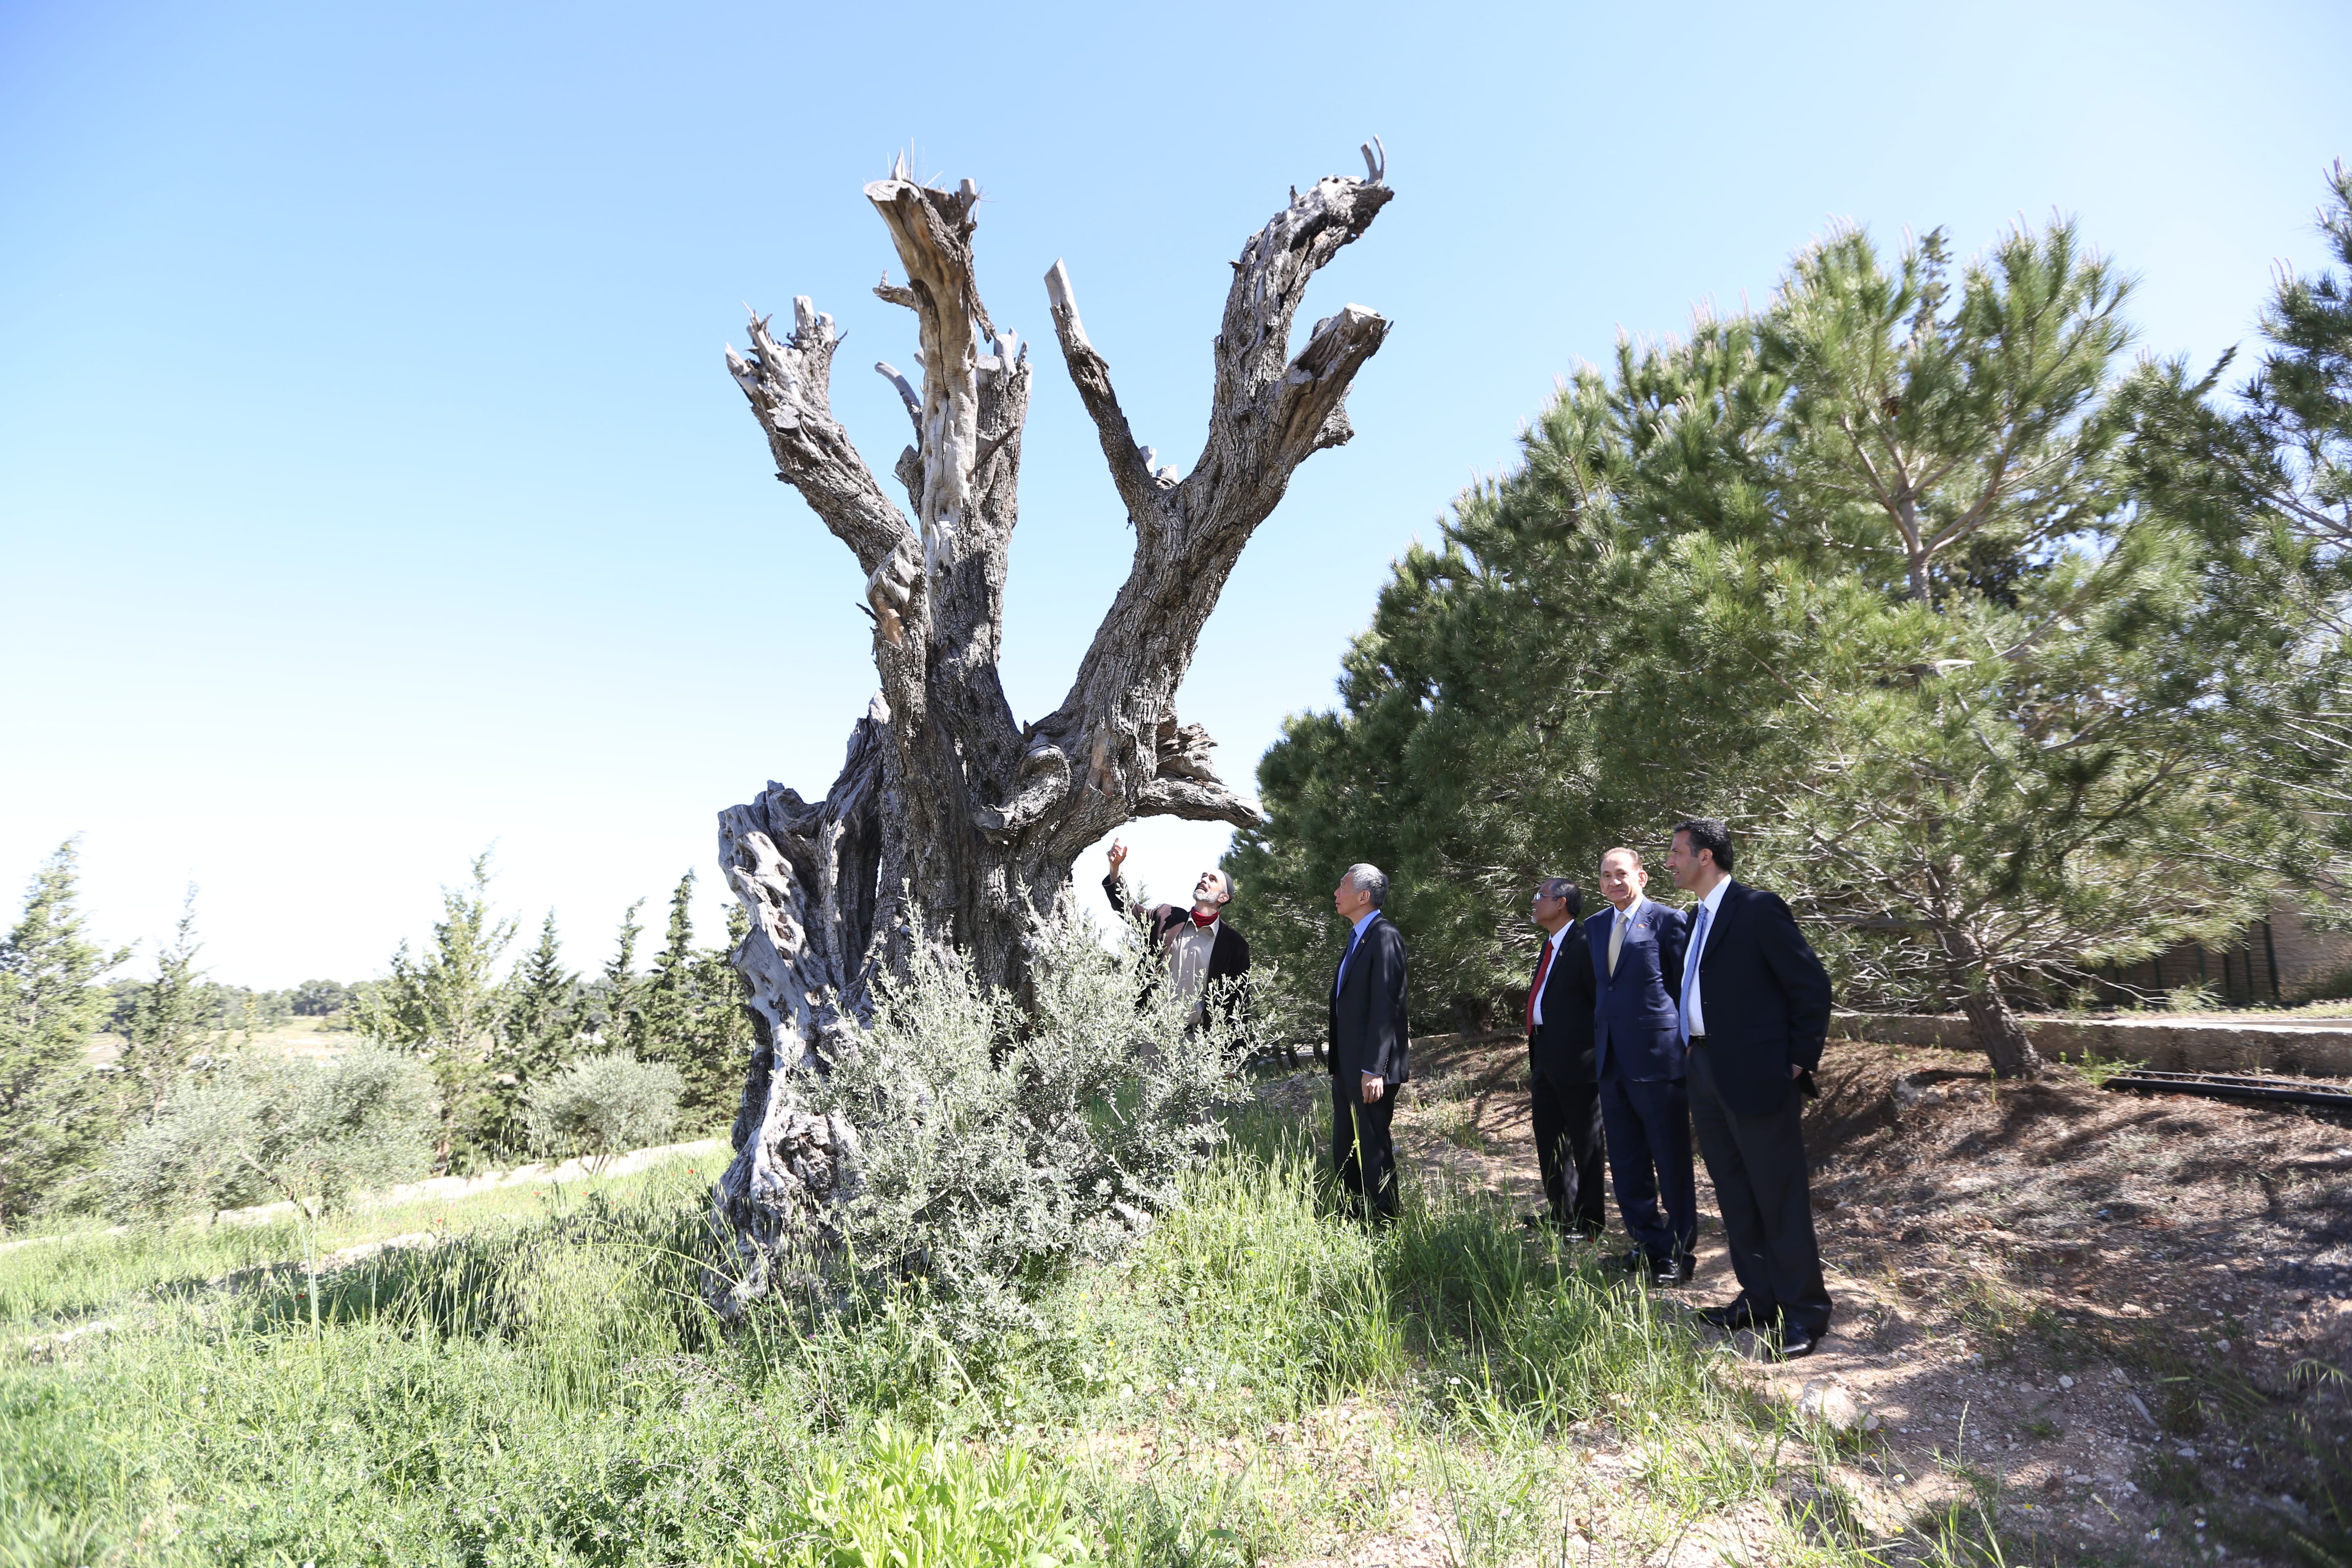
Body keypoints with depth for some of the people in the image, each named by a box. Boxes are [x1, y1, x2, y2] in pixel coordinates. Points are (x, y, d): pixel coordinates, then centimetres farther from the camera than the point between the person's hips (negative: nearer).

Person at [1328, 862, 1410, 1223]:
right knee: (1345, 1152, 16)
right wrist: (1339, 1065, 17)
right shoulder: (1357, 937, 15)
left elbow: (1385, 1007, -21)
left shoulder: (1385, 937, -15)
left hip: (1370, 1070, -10)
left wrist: (1373, 1069, -24)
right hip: (1347, 1069, 10)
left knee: (1373, 1152, 1)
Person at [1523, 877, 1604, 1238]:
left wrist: (1598, 1052, -15)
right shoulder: (1550, 946, 14)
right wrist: (1537, 1058, 18)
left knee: (1585, 1143, 4)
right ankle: (1562, 1212, 34)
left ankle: (1589, 1222, 18)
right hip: (1546, 1058, 10)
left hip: (1575, 1059, -10)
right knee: (1548, 1138, 19)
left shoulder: (1583, 945, -16)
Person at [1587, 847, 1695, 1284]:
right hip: (1611, 1061, 7)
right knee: (1627, 1163, 14)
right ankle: (1647, 1242, 27)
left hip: (1657, 1058, -6)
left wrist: (1684, 1045, -4)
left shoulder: (1667, 920, -7)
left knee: (1672, 1162, 4)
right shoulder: (1595, 928, 13)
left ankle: (1676, 1252, 16)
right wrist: (1600, 1042, 14)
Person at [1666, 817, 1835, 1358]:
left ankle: (1805, 1313, 15)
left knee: (1779, 1198, 1)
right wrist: (1697, 1053, 12)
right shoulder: (1698, 916, 12)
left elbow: (1812, 984, -13)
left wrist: (1800, 1061, -10)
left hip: (1757, 1073, -9)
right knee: (1734, 1193, 16)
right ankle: (1758, 1299, 29)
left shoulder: (1758, 908, -13)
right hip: (1706, 1072, 9)